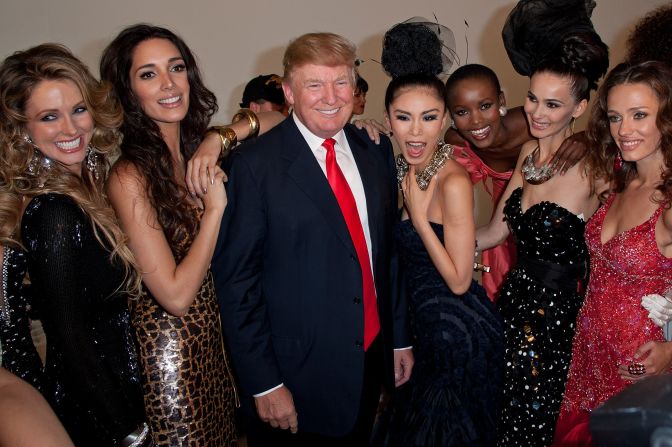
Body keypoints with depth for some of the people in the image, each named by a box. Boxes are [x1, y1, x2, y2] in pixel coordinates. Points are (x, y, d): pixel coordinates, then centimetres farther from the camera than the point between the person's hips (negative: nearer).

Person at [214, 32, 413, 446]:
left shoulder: (376, 151, 2)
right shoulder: (255, 164, -14)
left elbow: (390, 249, 9)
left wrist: (401, 337, 11)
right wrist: (263, 383, -13)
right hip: (296, 374, -5)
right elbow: (236, 279, -14)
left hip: (371, 358, 5)